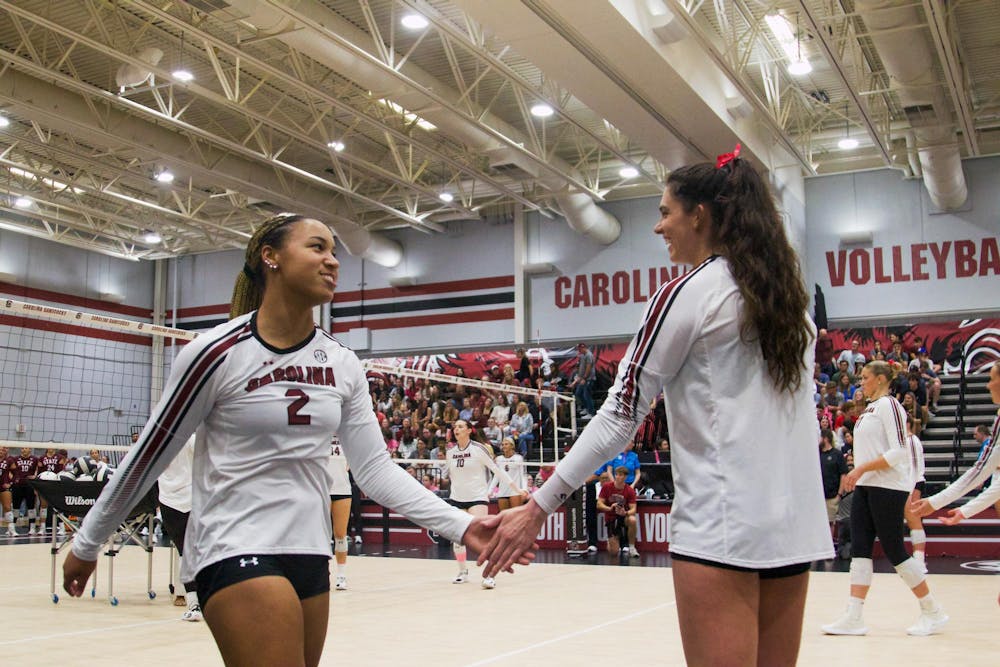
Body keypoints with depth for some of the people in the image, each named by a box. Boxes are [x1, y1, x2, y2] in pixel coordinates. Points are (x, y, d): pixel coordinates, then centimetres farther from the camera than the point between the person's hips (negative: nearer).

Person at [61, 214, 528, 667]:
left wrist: (461, 526, -6)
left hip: (310, 553, 6)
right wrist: (87, 545, 7)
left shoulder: (342, 364, 4)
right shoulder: (216, 353, -11)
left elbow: (375, 468, 3)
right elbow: (149, 455, -1)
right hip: (236, 551, -6)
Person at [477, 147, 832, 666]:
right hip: (794, 526, 8)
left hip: (721, 526, -7)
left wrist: (537, 508, -7)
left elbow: (621, 413, -10)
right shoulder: (789, 296, 13)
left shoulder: (687, 294, -8)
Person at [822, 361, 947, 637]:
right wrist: (856, 473, 18)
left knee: (893, 550, -3)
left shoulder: (888, 404, -11)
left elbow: (898, 451, -19)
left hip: (888, 487, -9)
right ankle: (854, 617, -1)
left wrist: (861, 468, -21)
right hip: (865, 487, 9)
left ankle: (933, 612, 12)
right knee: (860, 548, 1)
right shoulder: (870, 408, 17)